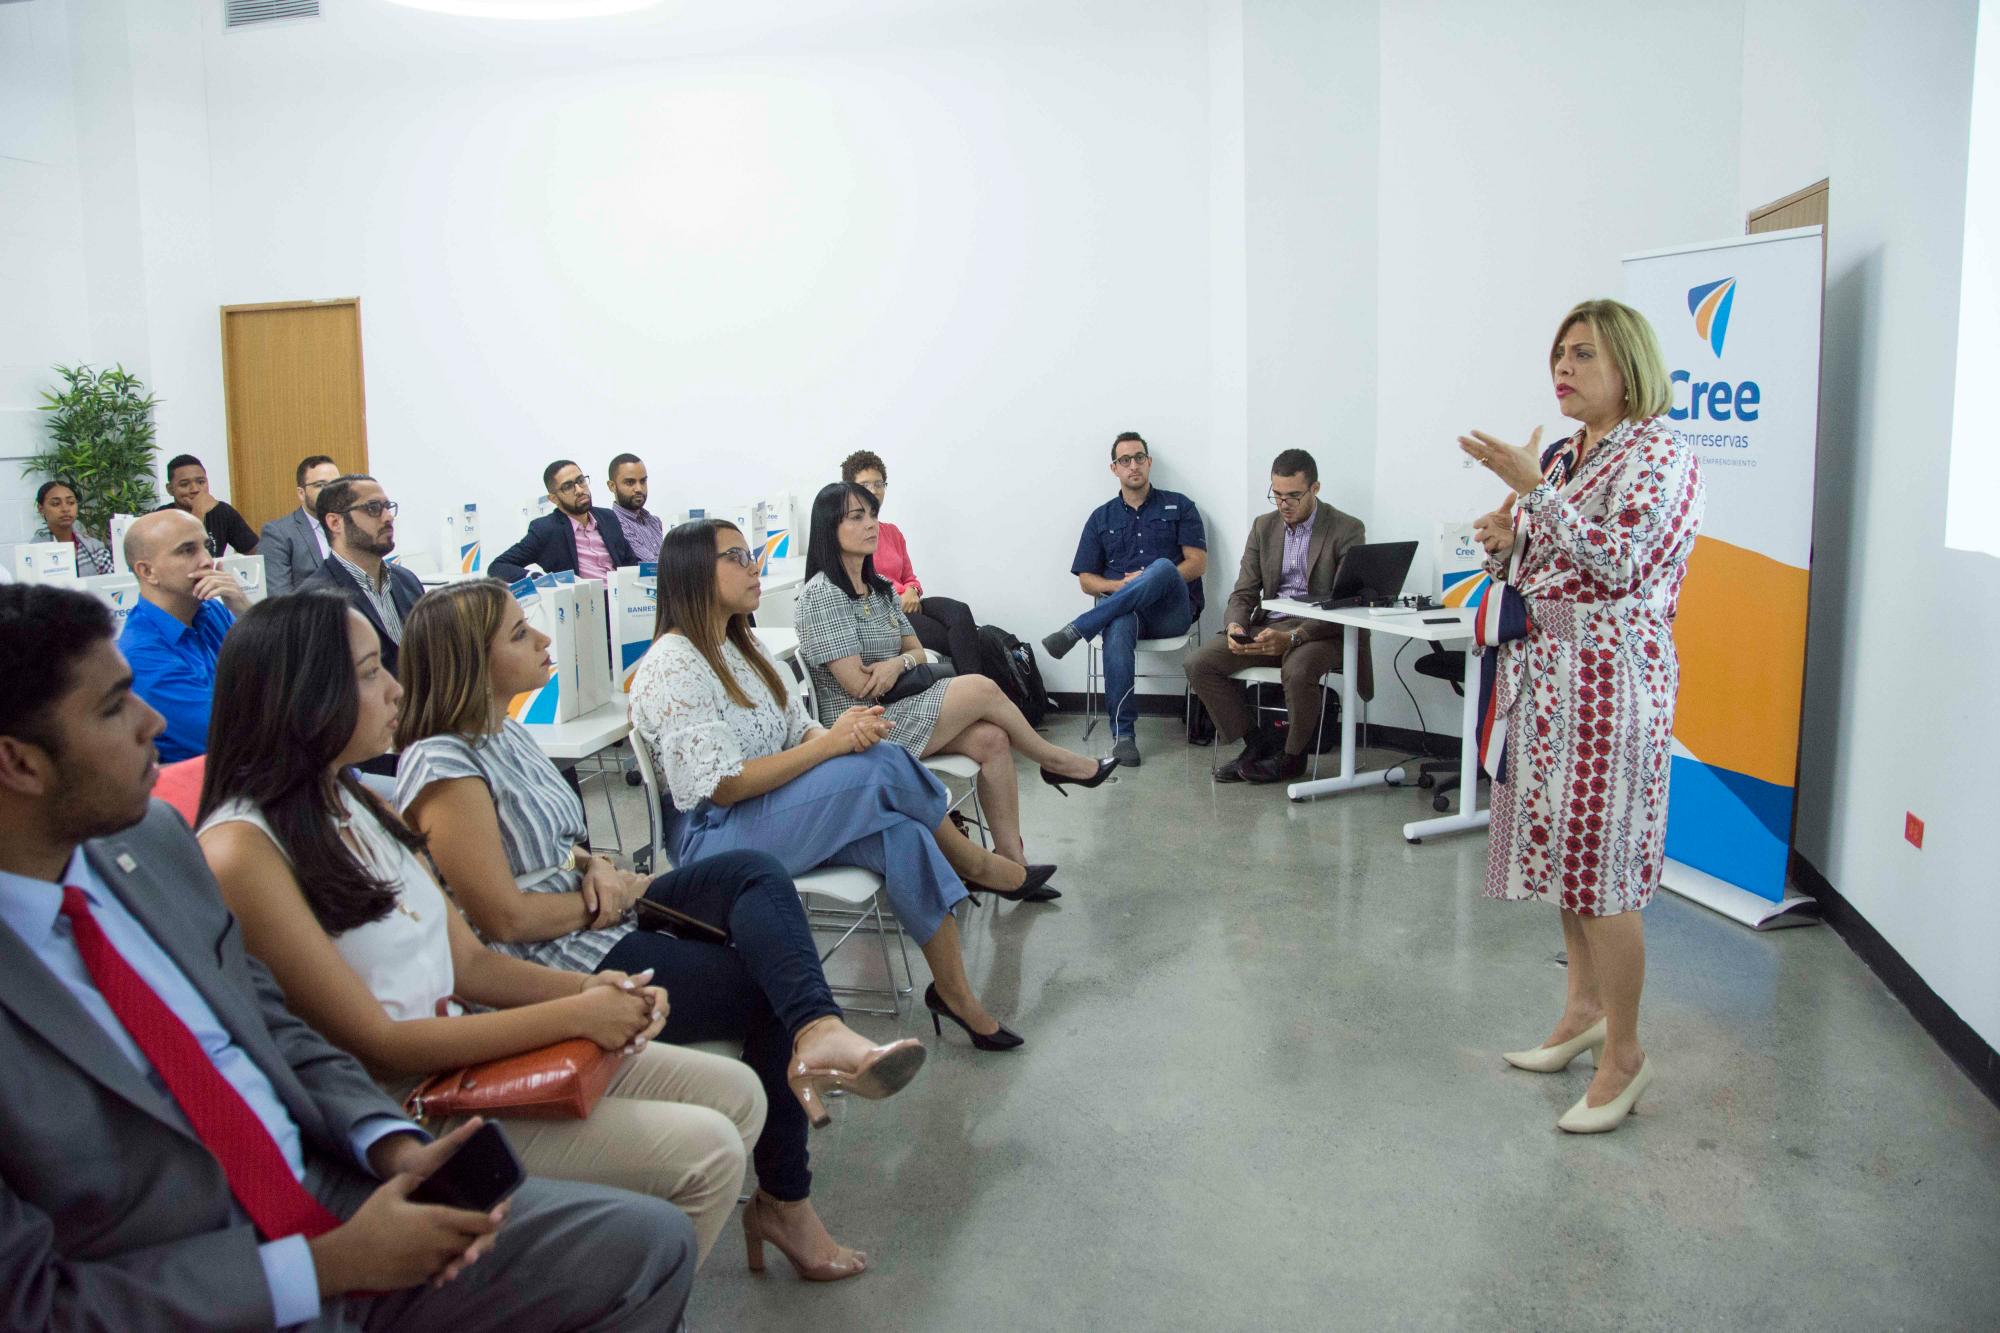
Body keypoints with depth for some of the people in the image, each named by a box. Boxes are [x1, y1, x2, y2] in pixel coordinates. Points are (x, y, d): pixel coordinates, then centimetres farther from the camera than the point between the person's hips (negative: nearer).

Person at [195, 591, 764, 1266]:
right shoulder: (241, 852, -18)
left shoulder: (356, 803, 9)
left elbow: (467, 962, 9)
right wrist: (573, 1016, -18)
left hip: (470, 1050, 9)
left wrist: (589, 988, -9)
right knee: (705, 1150, -17)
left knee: (735, 1094, 4)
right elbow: (375, 1044, -20)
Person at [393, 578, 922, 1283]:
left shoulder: (506, 731, 12)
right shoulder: (444, 767, -18)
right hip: (562, 966, -9)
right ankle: (783, 1200, -5)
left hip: (598, 917, 9)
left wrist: (596, 867, 0)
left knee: (755, 873, -16)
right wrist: (606, 901, -8)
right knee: (770, 992, -11)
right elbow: (505, 916, -22)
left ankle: (818, 1036, -32)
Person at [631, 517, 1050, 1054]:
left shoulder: (742, 646, 14)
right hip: (715, 837, -8)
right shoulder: (672, 666, -15)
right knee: (880, 763, -27)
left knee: (902, 834, -22)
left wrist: (847, 730, -14)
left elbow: (800, 729, 11)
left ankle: (955, 992, -12)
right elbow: (722, 786, -21)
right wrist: (830, 743, -22)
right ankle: (979, 865, -4)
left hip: (774, 812, 9)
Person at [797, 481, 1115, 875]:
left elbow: (917, 651, 15)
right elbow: (857, 685, -17)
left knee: (991, 739, -15)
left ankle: (1011, 861, -13)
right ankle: (1056, 762, 7)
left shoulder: (878, 588, 13)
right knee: (982, 689, -17)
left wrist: (897, 663, -11)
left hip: (892, 712, 8)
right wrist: (908, 664, 1)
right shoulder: (823, 593, -14)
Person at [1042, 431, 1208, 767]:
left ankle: (1076, 631, -33)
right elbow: (1086, 580, 14)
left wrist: (1150, 583, -12)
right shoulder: (1101, 518, 18)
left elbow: (1198, 563, 4)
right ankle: (1123, 733, -35)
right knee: (1118, 630, -38)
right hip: (1121, 608, 1)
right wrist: (1121, 586, -8)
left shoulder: (1178, 506, 14)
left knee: (1162, 567, -36)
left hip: (1172, 611, -1)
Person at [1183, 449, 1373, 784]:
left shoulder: (1347, 530, -6)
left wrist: (1293, 637, -28)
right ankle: (1256, 743, 0)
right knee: (1199, 662, -14)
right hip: (1269, 627, 5)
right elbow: (1244, 592, 10)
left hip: (1324, 631, -5)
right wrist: (1236, 625, -15)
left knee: (1298, 669, -38)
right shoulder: (1264, 526, 10)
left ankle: (1292, 756, -10)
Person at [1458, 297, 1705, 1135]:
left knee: (1601, 858, -5)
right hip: (1545, 669, 8)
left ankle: (1624, 1052, 7)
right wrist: (1502, 542, -3)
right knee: (1562, 845, 14)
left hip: (1611, 672, -8)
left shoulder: (1660, 453, -7)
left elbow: (1617, 565, -19)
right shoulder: (1558, 457, 14)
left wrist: (1532, 487, -20)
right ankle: (1584, 1009, 30)